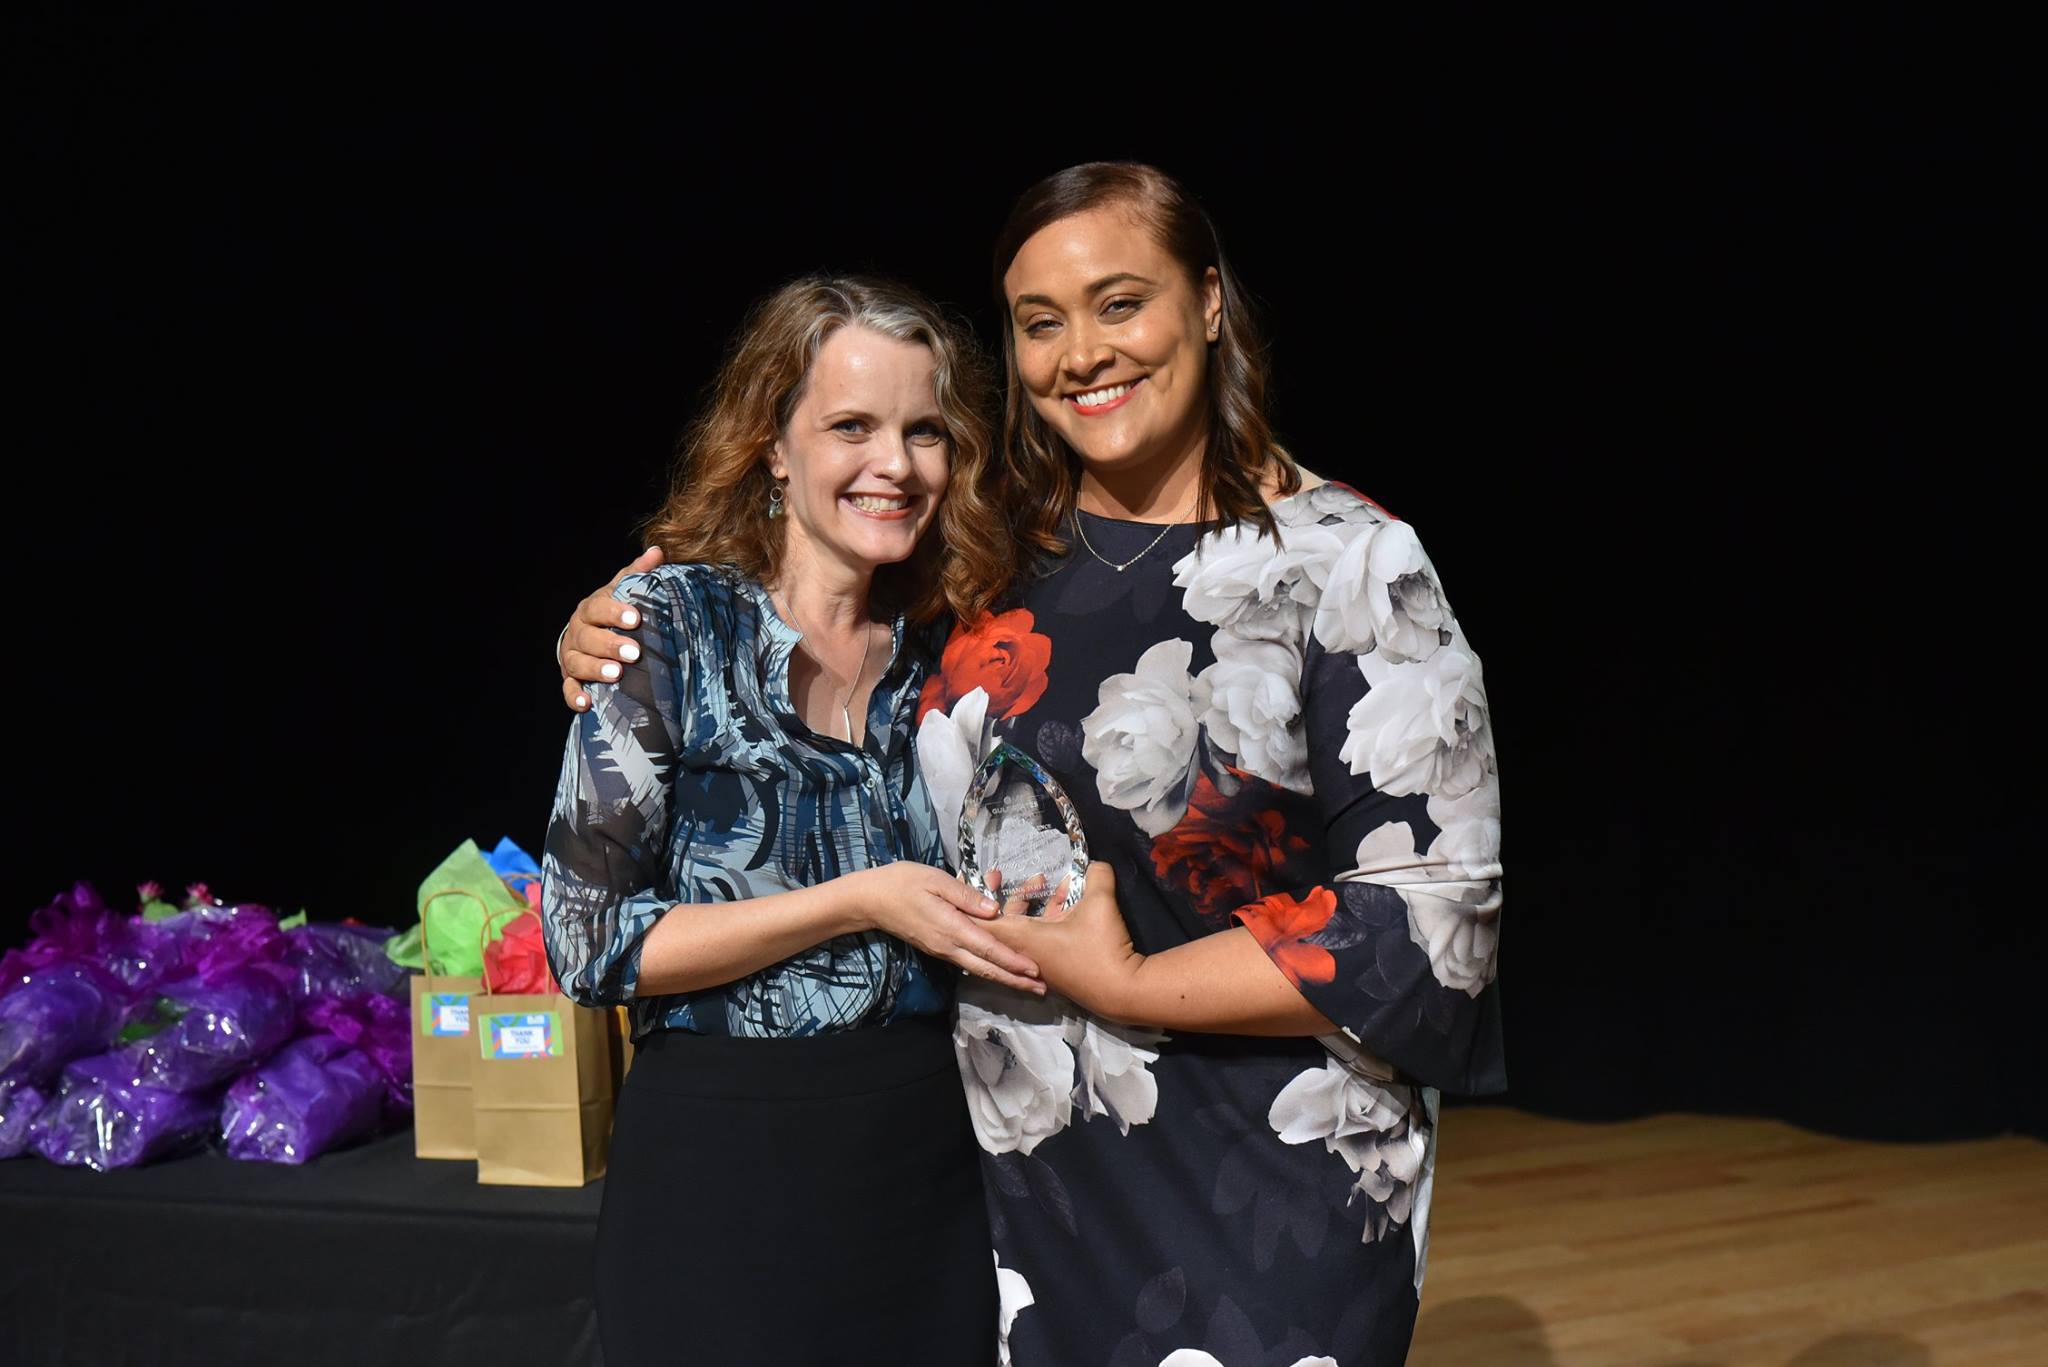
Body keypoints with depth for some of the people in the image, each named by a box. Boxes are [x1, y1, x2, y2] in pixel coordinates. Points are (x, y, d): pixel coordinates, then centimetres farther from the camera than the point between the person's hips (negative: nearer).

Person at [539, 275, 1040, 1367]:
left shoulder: (949, 648, 6)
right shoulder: (670, 623, -9)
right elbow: (589, 939, -12)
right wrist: (859, 903, -17)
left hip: (931, 1149, 5)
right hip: (726, 1154, -4)